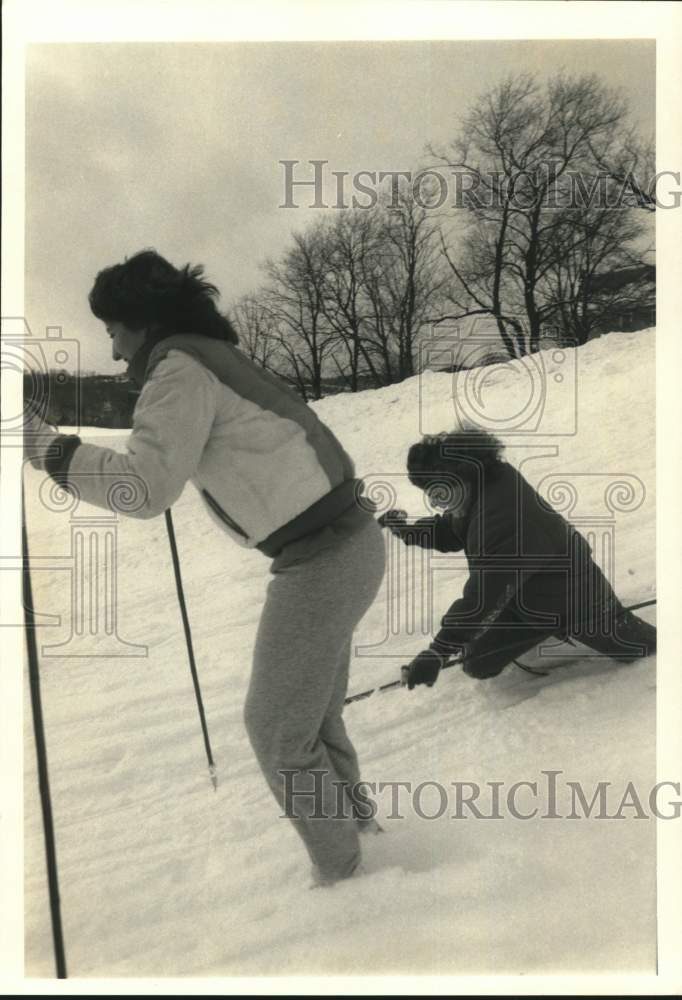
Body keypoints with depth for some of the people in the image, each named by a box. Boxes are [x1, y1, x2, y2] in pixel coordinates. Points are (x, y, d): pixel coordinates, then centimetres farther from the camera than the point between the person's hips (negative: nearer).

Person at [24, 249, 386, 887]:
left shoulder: (181, 367, -12)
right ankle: (350, 813, 46)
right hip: (350, 542, 9)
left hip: (321, 560, -9)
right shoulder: (216, 358, 16)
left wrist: (43, 446, -13)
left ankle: (337, 866, 26)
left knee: (278, 729, 8)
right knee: (312, 708, 26)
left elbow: (145, 487, -21)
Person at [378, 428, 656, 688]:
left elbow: (481, 597, -41)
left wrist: (438, 653, -41)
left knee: (634, 645, 14)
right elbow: (450, 533, -1)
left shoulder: (501, 519, -41)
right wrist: (407, 532, -19)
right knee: (478, 663, 4)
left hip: (576, 598, -7)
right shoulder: (494, 483, -15)